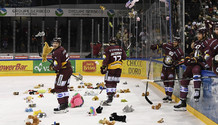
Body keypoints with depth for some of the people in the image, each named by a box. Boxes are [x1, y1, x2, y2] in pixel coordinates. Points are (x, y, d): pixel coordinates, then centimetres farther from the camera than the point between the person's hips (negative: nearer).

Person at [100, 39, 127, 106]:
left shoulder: (108, 49, -4)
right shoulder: (120, 48, 9)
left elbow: (106, 59, -13)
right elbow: (124, 57, 10)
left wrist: (103, 66, -9)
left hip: (111, 67, -5)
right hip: (119, 67, 5)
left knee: (109, 82, -3)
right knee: (114, 82, 14)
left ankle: (109, 97, -13)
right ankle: (112, 95, 17)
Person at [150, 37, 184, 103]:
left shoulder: (179, 52, -14)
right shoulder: (168, 45, -3)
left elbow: (181, 60, -12)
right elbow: (161, 45, 14)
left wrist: (177, 63, -26)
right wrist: (155, 46, 14)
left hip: (171, 67, -5)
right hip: (165, 66, 5)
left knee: (171, 81, -13)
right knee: (164, 80, 8)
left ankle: (170, 96, -8)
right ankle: (167, 95, 18)